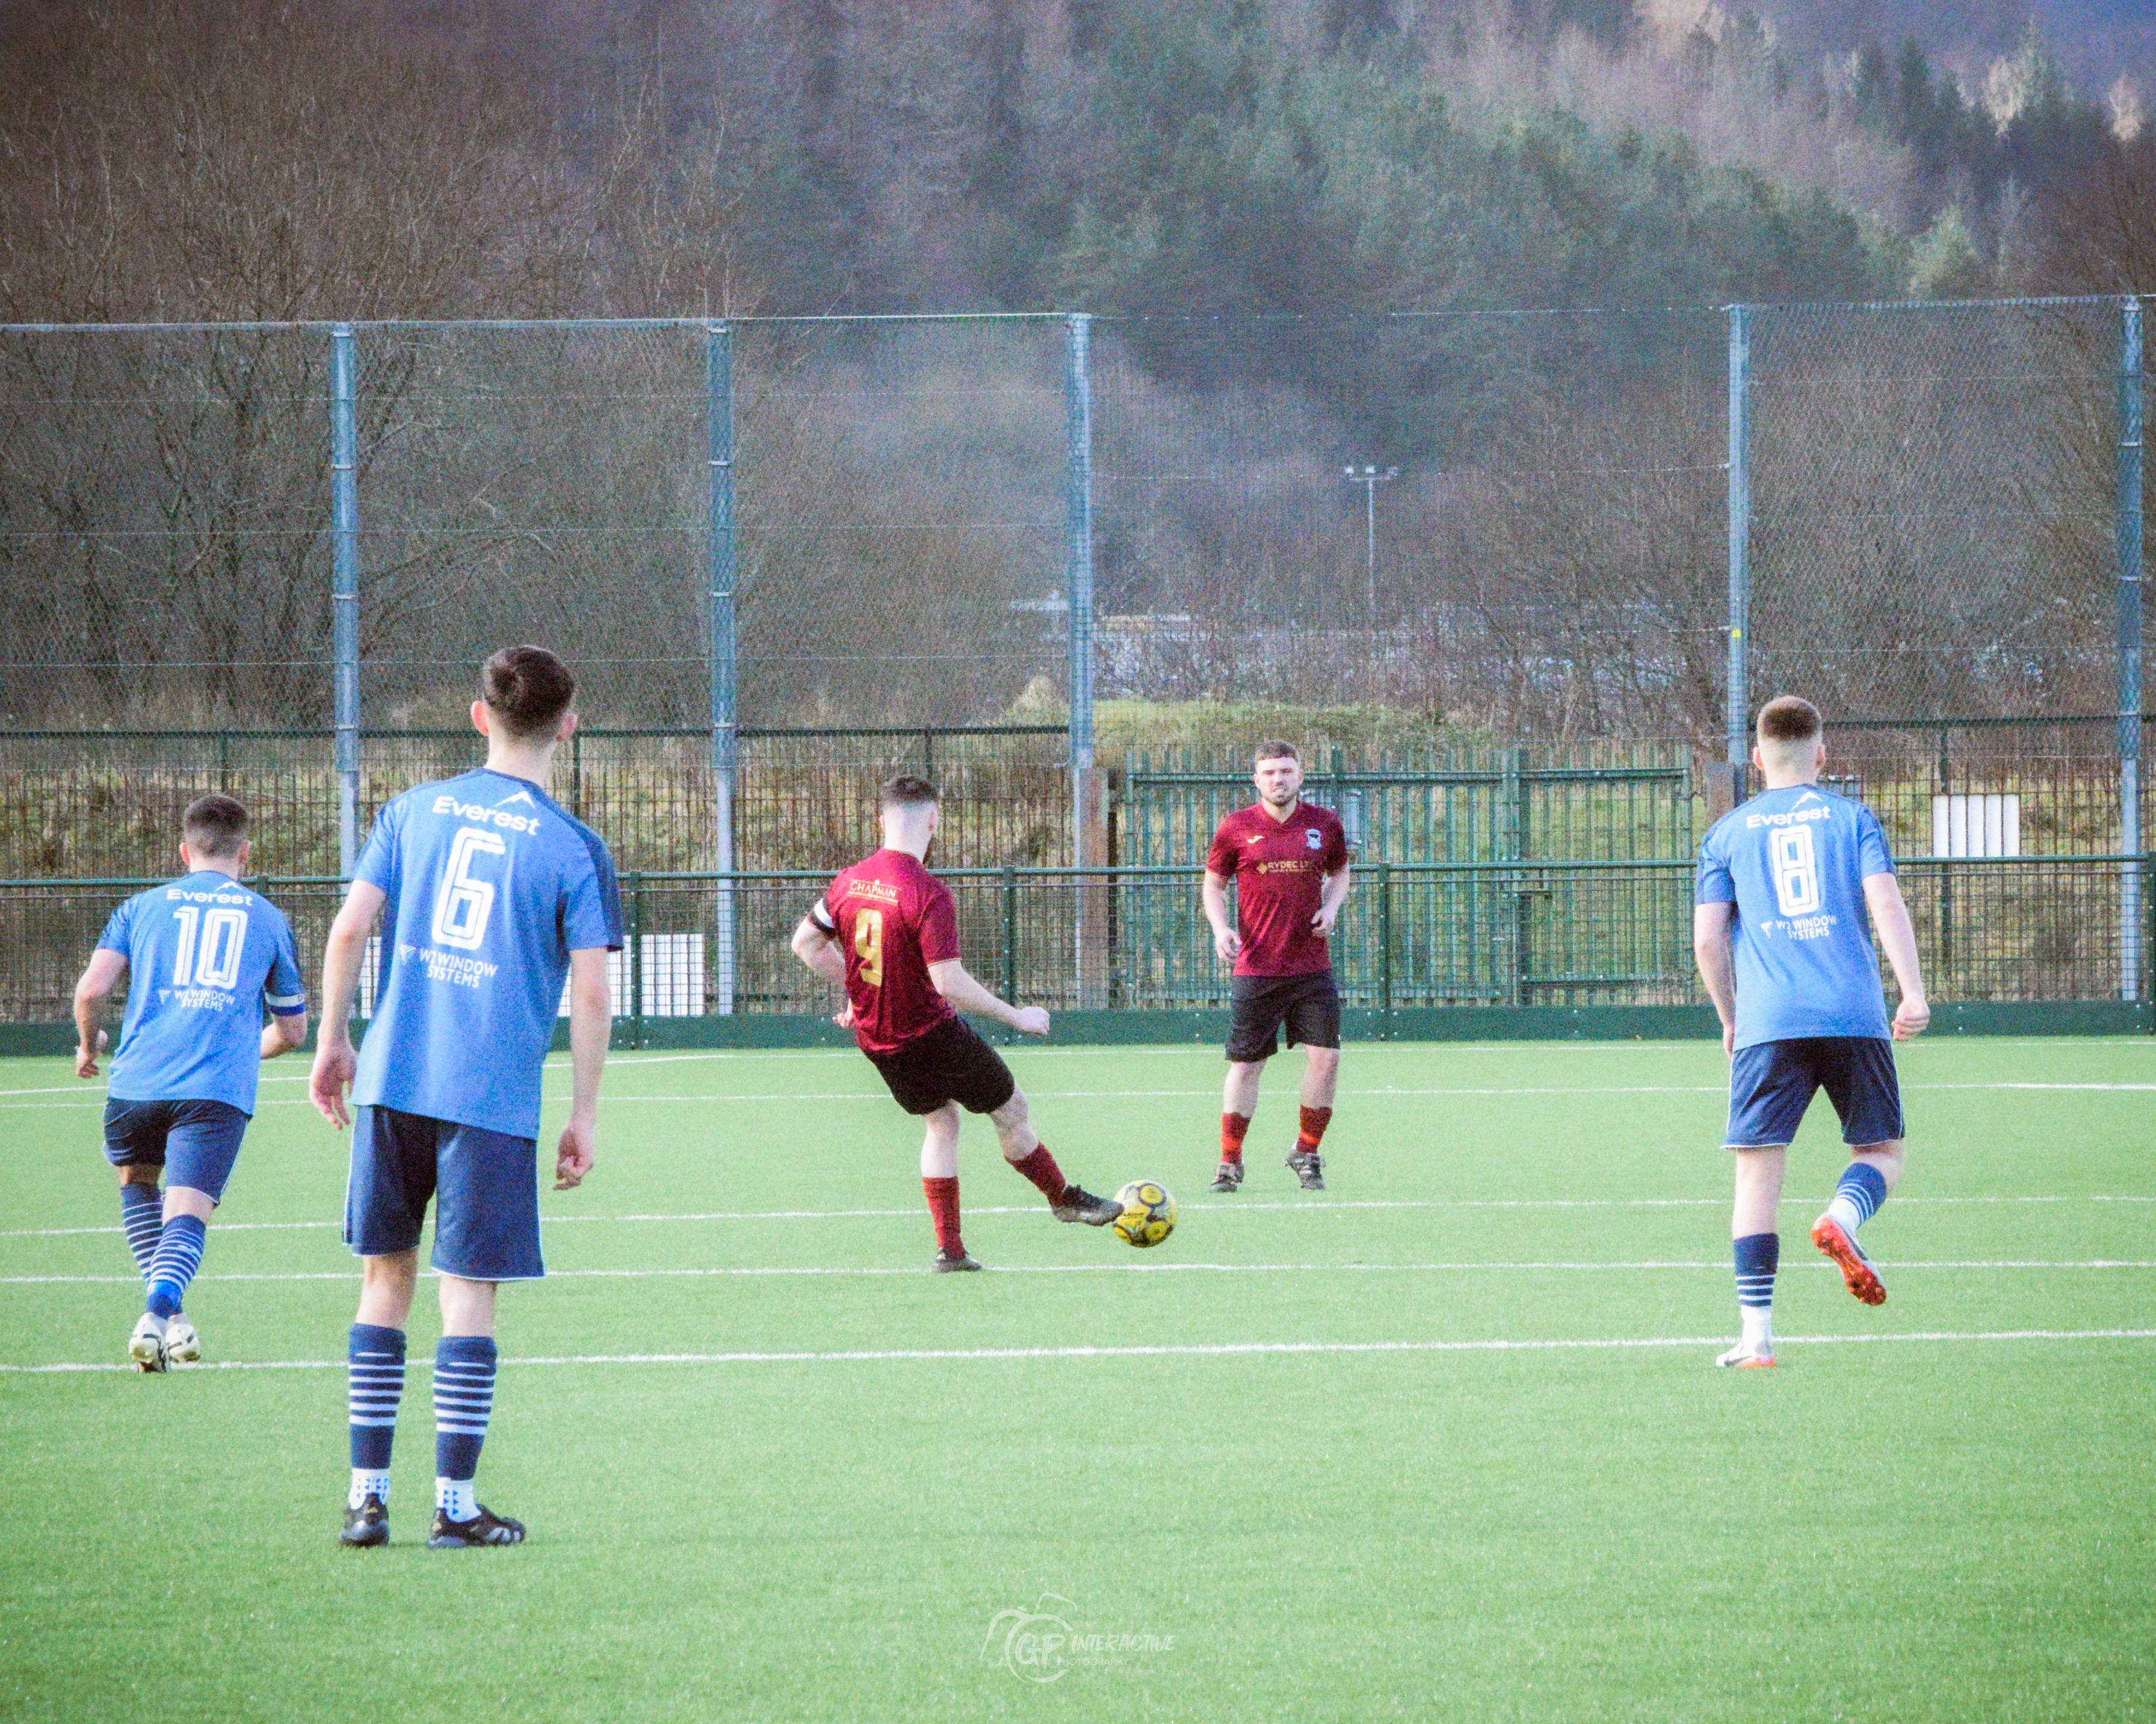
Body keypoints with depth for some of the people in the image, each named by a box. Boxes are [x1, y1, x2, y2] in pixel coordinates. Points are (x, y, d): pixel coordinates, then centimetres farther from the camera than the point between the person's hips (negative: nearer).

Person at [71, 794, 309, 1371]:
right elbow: (292, 1030, 25)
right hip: (220, 1087, -1)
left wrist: (89, 1045, 23)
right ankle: (159, 1313, -34)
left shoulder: (141, 908, 15)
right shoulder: (269, 919, 17)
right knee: (186, 1215, -7)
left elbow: (92, 990, 3)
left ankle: (165, 1313, 17)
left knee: (137, 1180, 27)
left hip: (138, 1081, 1)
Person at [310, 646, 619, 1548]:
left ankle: (367, 1492, 11)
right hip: (494, 1099, -3)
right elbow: (590, 993, -6)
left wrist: (333, 1042, 13)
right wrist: (585, 1116, 2)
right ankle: (455, 1502, 3)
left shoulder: (415, 810, 7)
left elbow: (348, 931, 2)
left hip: (393, 1078, 3)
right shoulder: (574, 849, -3)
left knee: (386, 1278, 12)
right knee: (469, 1291, 2)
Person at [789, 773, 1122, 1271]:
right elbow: (948, 981, -27)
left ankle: (948, 1248, 20)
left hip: (875, 1042, 7)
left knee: (940, 1123, 23)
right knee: (1012, 1112, 13)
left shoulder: (850, 881, -2)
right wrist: (1016, 1017, -17)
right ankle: (1065, 1198, 30)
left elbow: (804, 943, 10)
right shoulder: (929, 893, -23)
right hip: (932, 1037, -7)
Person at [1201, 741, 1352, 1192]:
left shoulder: (1325, 825, 5)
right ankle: (1229, 1161, 12)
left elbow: (1338, 873, 21)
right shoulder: (1237, 829, -1)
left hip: (1312, 965, 2)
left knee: (1326, 1057, -6)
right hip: (1257, 966, -2)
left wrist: (1332, 907, 1)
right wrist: (1220, 927, -7)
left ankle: (1307, 1152, 13)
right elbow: (1214, 884, 10)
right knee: (1246, 1065, 0)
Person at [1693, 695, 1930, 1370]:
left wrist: (1730, 1021, 20)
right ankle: (1841, 1218, -22)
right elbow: (1886, 904, -2)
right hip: (1854, 1015, 0)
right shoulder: (1853, 818, 11)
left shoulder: (1728, 833, 13)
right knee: (1882, 1153, 12)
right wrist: (1913, 993, -7)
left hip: (1767, 1022, 0)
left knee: (1758, 1170, 2)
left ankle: (1757, 1334, -6)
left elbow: (1708, 940, 8)